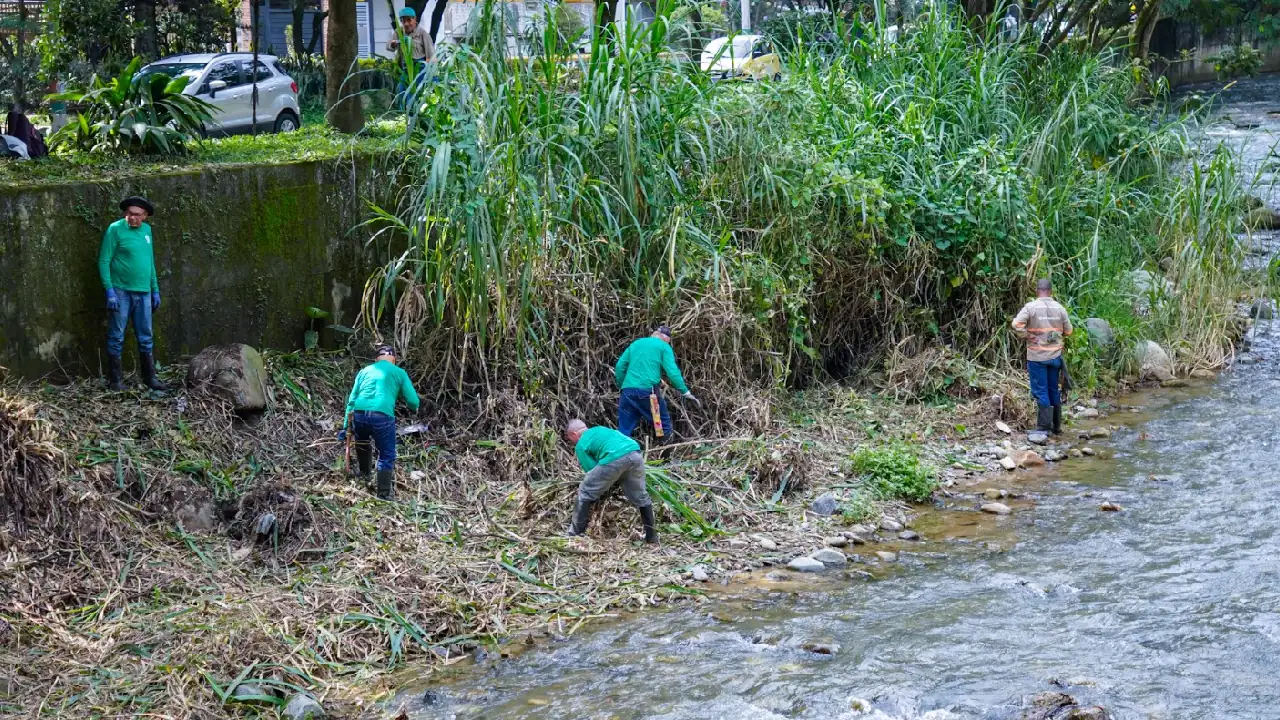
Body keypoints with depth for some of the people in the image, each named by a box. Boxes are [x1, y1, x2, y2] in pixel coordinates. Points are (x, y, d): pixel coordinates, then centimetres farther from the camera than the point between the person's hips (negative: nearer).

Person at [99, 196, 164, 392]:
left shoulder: (146, 230, 10)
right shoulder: (115, 229, -8)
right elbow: (104, 261, -9)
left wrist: (155, 290, 16)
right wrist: (109, 291, -16)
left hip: (143, 293, 5)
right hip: (121, 292, -5)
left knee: (146, 338, 11)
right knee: (116, 337, 2)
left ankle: (149, 377, 19)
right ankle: (115, 379, 10)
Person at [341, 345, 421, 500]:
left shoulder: (365, 371, 24)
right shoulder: (399, 373, 15)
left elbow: (352, 400, 20)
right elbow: (414, 402, 10)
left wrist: (346, 426, 21)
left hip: (359, 414, 4)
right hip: (382, 415, -4)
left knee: (362, 442, 35)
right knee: (387, 456, 10)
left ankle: (363, 473, 48)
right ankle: (384, 494, 5)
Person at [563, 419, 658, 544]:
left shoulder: (581, 445, 15)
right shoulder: (599, 429, 35)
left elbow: (592, 471, 10)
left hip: (615, 458, -6)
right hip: (635, 453, 7)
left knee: (585, 493, 10)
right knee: (640, 496, 24)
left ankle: (575, 533, 12)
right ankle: (651, 535, 29)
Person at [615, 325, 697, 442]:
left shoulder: (635, 344, 23)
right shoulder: (664, 347, 6)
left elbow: (620, 366, 19)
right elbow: (673, 372, -5)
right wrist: (686, 392, -1)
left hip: (628, 391, 5)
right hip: (647, 390, -5)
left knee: (623, 431, 7)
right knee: (664, 426, 12)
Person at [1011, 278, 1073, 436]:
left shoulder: (1031, 307, -12)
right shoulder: (1059, 308, 1)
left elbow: (1017, 324, -21)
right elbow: (1068, 331, 8)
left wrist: (1026, 336, -8)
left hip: (1037, 356, -4)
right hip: (1055, 355, 4)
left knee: (1041, 391, 1)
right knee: (1054, 390, 14)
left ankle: (1044, 426, -1)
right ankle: (1056, 426, 20)